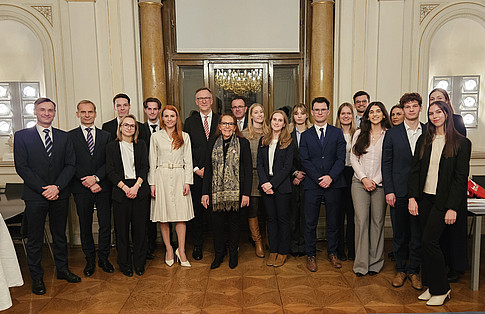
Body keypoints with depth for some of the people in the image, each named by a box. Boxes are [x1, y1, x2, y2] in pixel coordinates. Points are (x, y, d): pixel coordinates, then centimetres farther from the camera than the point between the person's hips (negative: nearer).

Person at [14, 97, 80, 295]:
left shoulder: (64, 137, 8)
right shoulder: (22, 136, 1)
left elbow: (70, 165, 2)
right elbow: (22, 167, -6)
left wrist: (57, 187, -11)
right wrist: (43, 189, -13)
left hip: (60, 195, 2)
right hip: (35, 196, -2)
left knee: (60, 235, 14)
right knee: (35, 239, 7)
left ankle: (62, 269, 28)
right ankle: (37, 277, 21)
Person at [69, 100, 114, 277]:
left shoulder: (105, 136, 10)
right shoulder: (70, 136, 4)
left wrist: (96, 177, -11)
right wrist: (87, 182, -11)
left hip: (103, 186, 1)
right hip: (81, 189, -1)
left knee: (106, 225, 4)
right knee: (85, 227, 8)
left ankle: (103, 258, 20)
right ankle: (90, 260, 22)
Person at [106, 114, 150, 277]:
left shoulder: (141, 145, 10)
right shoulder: (112, 146, 6)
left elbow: (144, 168, 2)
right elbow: (111, 172, 0)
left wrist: (136, 186, -12)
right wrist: (125, 188, -12)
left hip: (140, 190, 1)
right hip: (120, 191, -1)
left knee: (140, 227, 3)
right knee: (122, 229, 4)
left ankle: (139, 263, 18)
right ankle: (125, 264, 19)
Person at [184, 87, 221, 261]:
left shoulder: (221, 120, 5)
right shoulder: (190, 122, 7)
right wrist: (196, 169, -6)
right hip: (196, 173, 1)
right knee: (196, 210, 6)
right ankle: (197, 245, 20)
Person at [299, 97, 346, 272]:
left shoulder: (337, 133, 8)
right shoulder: (305, 135, 8)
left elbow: (341, 159, 0)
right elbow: (304, 161, -1)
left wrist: (330, 176, -14)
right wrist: (319, 179, -11)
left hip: (333, 184, 1)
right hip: (312, 185, 0)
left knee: (333, 221, 10)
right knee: (310, 222, 4)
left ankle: (332, 253, 27)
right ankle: (311, 255, 17)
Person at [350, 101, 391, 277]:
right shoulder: (359, 134, 9)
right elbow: (353, 158, 5)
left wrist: (375, 180, -8)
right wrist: (363, 178, -6)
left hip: (380, 183, 0)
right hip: (359, 182, 1)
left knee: (377, 221, 3)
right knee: (361, 220, -5)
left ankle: (375, 262, 15)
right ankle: (361, 264, 2)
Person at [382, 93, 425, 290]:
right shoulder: (392, 134, 4)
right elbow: (386, 164, 2)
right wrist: (388, 191, -5)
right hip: (399, 191, 0)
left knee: (418, 233, 7)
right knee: (399, 233, 9)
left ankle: (414, 271, 23)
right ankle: (400, 270, 24)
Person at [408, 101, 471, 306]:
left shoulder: (461, 142, -3)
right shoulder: (424, 140, 10)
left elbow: (461, 177, -7)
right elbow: (415, 169, 7)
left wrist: (453, 208, -13)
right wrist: (412, 197, -3)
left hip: (444, 200, -4)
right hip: (424, 198, 4)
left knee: (429, 241, -9)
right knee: (429, 242, 8)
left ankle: (441, 289, 9)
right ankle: (432, 287, 21)